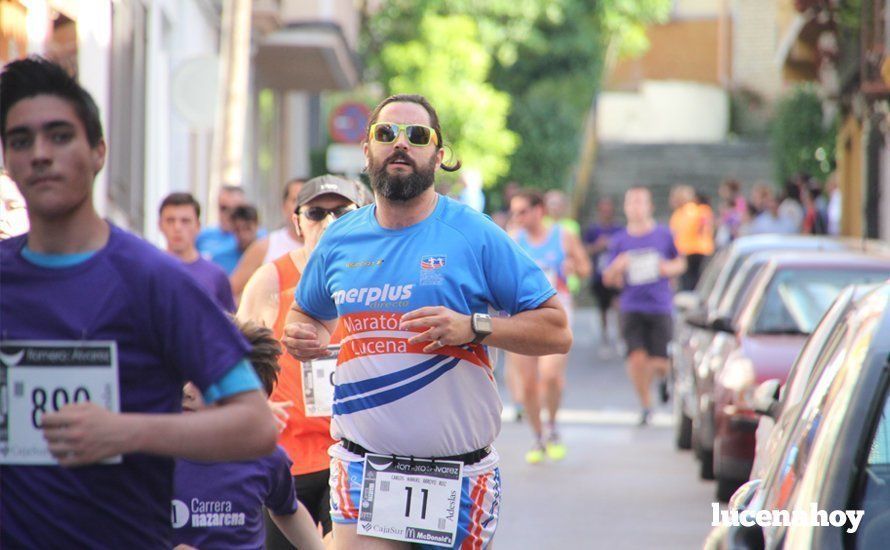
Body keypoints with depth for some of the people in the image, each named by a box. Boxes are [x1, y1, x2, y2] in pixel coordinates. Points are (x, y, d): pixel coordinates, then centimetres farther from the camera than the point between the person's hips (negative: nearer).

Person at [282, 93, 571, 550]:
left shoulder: (476, 237, -5)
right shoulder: (340, 240, 6)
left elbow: (556, 331, -5)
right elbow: (306, 312, 25)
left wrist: (474, 327, -20)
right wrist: (301, 336, 1)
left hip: (458, 475, -1)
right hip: (363, 470, 2)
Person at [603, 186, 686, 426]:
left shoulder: (664, 235, 4)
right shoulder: (619, 240, 5)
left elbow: (681, 263, 17)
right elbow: (608, 279, 7)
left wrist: (669, 268, -5)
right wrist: (617, 269, -15)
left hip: (660, 306, -1)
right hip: (632, 307, 1)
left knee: (659, 362, -6)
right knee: (637, 359, -11)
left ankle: (664, 377, 32)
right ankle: (646, 406, 8)